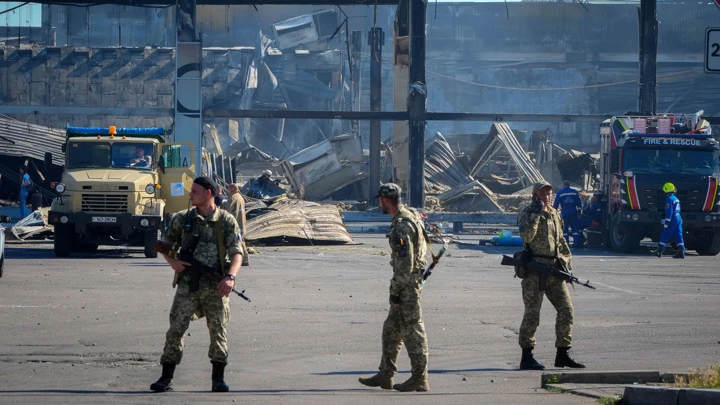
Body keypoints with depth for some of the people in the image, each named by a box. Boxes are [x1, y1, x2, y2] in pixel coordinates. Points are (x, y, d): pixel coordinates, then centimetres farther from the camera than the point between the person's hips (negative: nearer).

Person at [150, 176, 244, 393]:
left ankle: (218, 378, 10)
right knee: (176, 329, -4)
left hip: (215, 286, -1)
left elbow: (236, 252, -4)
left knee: (218, 330, -1)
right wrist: (172, 262, -4)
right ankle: (166, 378, 0)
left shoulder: (226, 221, 2)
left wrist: (231, 277, -21)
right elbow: (164, 244, 17)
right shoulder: (182, 219, 7)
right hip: (188, 284, 1)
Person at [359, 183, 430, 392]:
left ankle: (419, 379, -1)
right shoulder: (407, 217, 13)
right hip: (409, 282, 10)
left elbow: (405, 263, -23)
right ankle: (385, 375, 19)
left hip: (407, 283, -10)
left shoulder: (403, 225, -20)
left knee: (413, 331, -5)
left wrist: (395, 291, -18)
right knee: (391, 330, 15)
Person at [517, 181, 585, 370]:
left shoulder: (554, 214, 17)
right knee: (532, 314, -6)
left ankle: (563, 354, 12)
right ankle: (527, 357, -1)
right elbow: (526, 235, -22)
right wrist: (536, 213, -21)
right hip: (535, 270, -7)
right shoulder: (527, 212, -4)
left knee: (566, 311, 4)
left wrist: (566, 257, 21)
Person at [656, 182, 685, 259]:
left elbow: (669, 212, -19)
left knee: (664, 236, 1)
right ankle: (681, 252, -5)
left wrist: (666, 223, -19)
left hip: (672, 220, -9)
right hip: (678, 218, 9)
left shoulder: (669, 199, -13)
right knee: (678, 236, 4)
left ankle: (659, 251, 7)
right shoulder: (676, 199, 16)